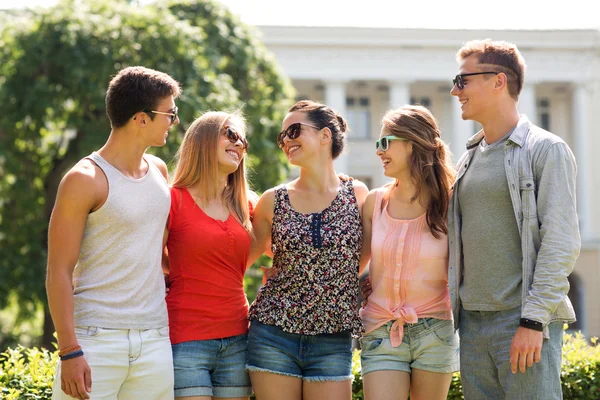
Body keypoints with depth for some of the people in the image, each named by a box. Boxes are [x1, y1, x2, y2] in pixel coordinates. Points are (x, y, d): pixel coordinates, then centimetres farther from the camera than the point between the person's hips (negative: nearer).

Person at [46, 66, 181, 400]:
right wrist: (69, 351, -15)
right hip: (96, 337, -6)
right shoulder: (86, 179, -7)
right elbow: (59, 273, -10)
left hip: (155, 340, 6)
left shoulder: (159, 172, 13)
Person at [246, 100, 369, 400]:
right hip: (274, 335, 0)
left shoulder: (357, 195, 3)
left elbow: (363, 258, 13)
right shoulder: (273, 201, 5)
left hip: (333, 340, 0)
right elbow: (240, 260, 15)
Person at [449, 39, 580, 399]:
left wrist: (534, 320, -19)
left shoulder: (546, 150, -5)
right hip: (473, 321, 7)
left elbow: (562, 243, -12)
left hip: (524, 322, -7)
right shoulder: (470, 158, 17)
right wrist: (452, 310, 12)